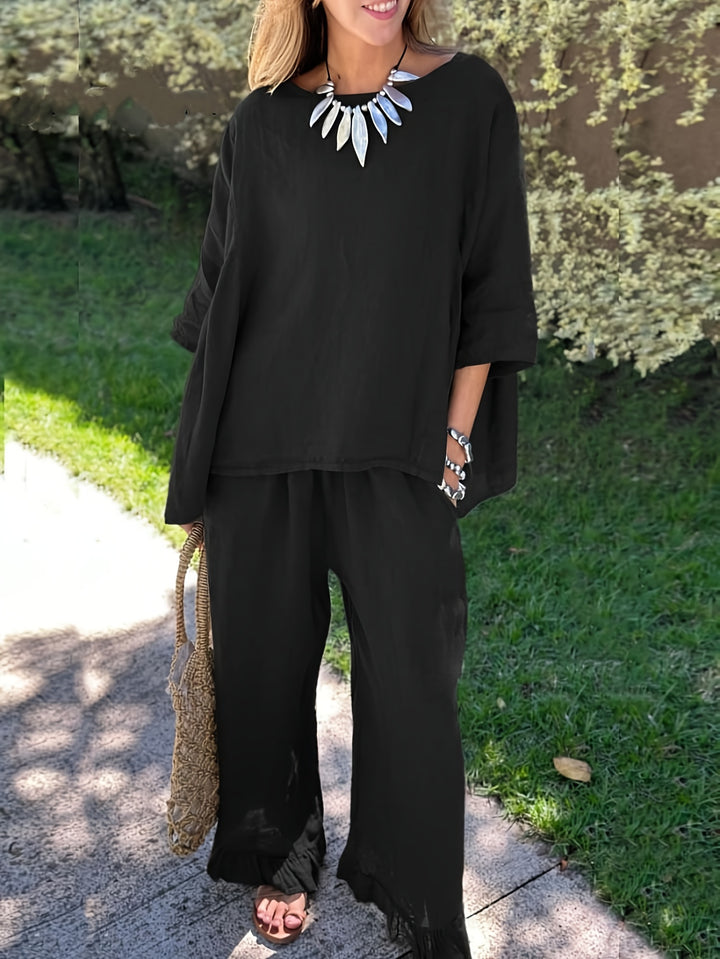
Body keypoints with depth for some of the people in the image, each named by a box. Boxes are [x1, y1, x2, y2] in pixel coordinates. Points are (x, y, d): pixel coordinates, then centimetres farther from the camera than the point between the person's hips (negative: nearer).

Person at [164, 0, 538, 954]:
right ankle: (283, 852, 39)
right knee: (266, 658, 12)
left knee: (411, 675, 6)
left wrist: (456, 439, -4)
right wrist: (203, 464, 5)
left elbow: (488, 286, 0)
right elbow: (225, 290, 7)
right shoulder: (263, 122, 3)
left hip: (399, 453, -1)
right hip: (265, 447, 2)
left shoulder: (470, 97, 0)